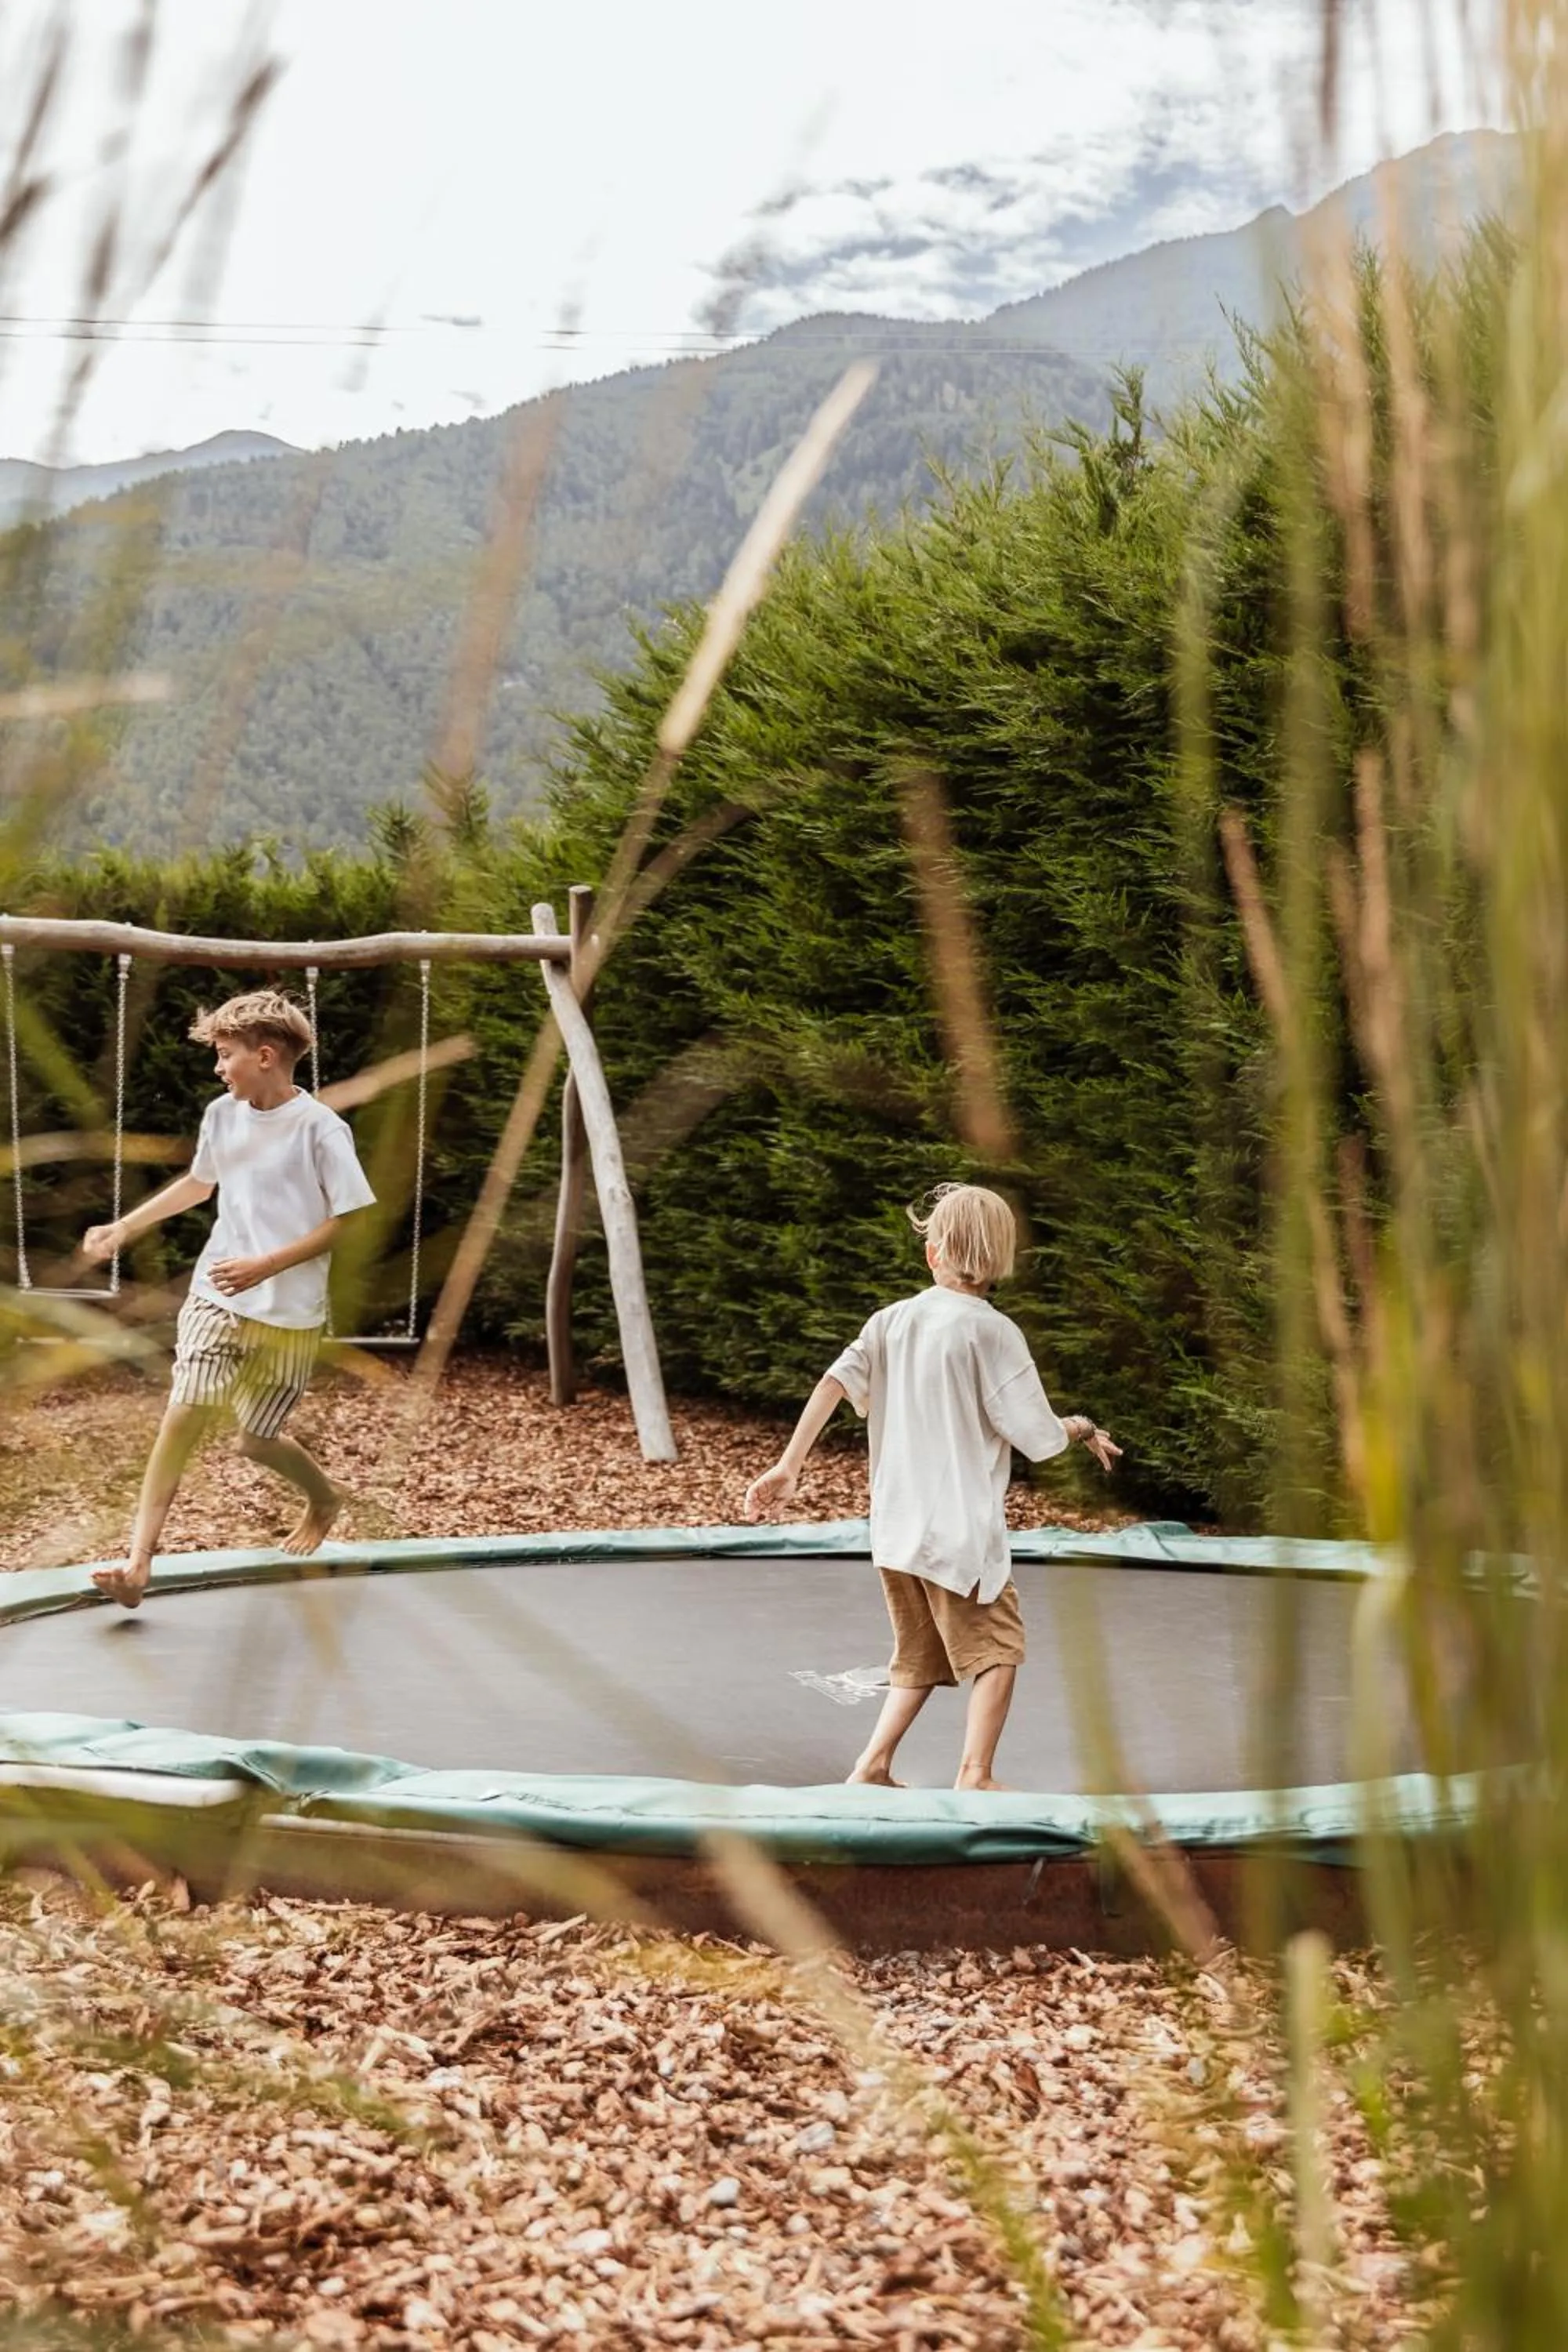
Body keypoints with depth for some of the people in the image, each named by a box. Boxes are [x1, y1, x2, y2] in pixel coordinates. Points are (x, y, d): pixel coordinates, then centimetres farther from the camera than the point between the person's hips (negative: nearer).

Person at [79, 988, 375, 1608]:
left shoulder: (321, 1129, -15)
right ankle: (138, 1561, -12)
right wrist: (123, 1227, 21)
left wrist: (266, 1265, -21)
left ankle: (325, 1497, 37)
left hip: (290, 1316, -4)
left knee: (257, 1441, 5)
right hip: (215, 1300, 4)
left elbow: (350, 1222, -14)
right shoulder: (221, 1114, 3)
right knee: (184, 1415, -12)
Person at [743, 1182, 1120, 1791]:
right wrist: (1082, 1429, 10)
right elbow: (1039, 1439, -10)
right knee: (997, 1649, 9)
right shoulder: (992, 1332, -10)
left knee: (920, 1657, 19)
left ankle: (873, 1766, 12)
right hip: (962, 1530, -6)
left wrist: (789, 1465, -8)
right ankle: (974, 1775, 1)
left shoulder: (893, 1320, 4)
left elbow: (835, 1383, -8)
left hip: (895, 1529, 6)